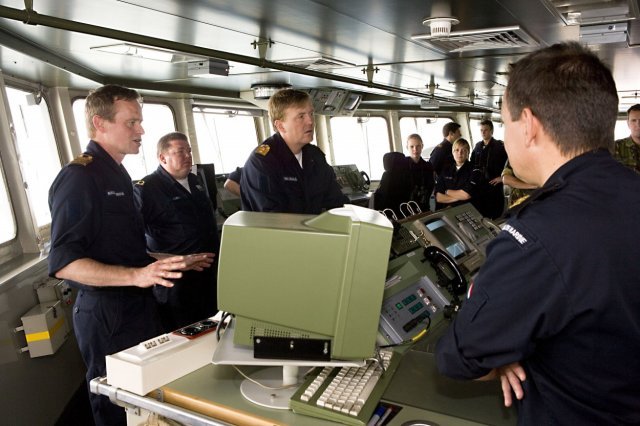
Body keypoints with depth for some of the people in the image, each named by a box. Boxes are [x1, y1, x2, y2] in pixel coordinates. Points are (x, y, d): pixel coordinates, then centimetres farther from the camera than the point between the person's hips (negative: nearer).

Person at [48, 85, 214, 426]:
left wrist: (177, 262, 16)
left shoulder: (117, 176, 16)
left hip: (138, 307, 9)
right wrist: (136, 275, -33)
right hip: (107, 315, -9)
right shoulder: (78, 177, -15)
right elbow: (63, 263, -22)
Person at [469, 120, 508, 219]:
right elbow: (472, 164, 21)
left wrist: (503, 176, -11)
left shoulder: (499, 146, -5)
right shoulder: (478, 146, 12)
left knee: (494, 216, -1)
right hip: (479, 186, 5)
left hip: (494, 185, -5)